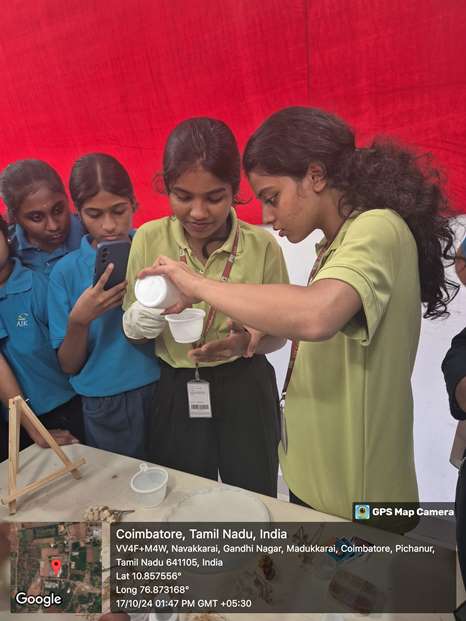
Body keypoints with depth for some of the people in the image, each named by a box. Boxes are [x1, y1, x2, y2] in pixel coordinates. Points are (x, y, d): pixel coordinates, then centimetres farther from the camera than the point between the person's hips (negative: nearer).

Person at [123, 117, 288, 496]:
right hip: (174, 392, 2)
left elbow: (277, 334, -2)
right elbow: (130, 326, 1)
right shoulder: (149, 239, -9)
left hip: (245, 391, -1)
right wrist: (139, 323, -22)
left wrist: (247, 342, -23)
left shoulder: (262, 245, -13)